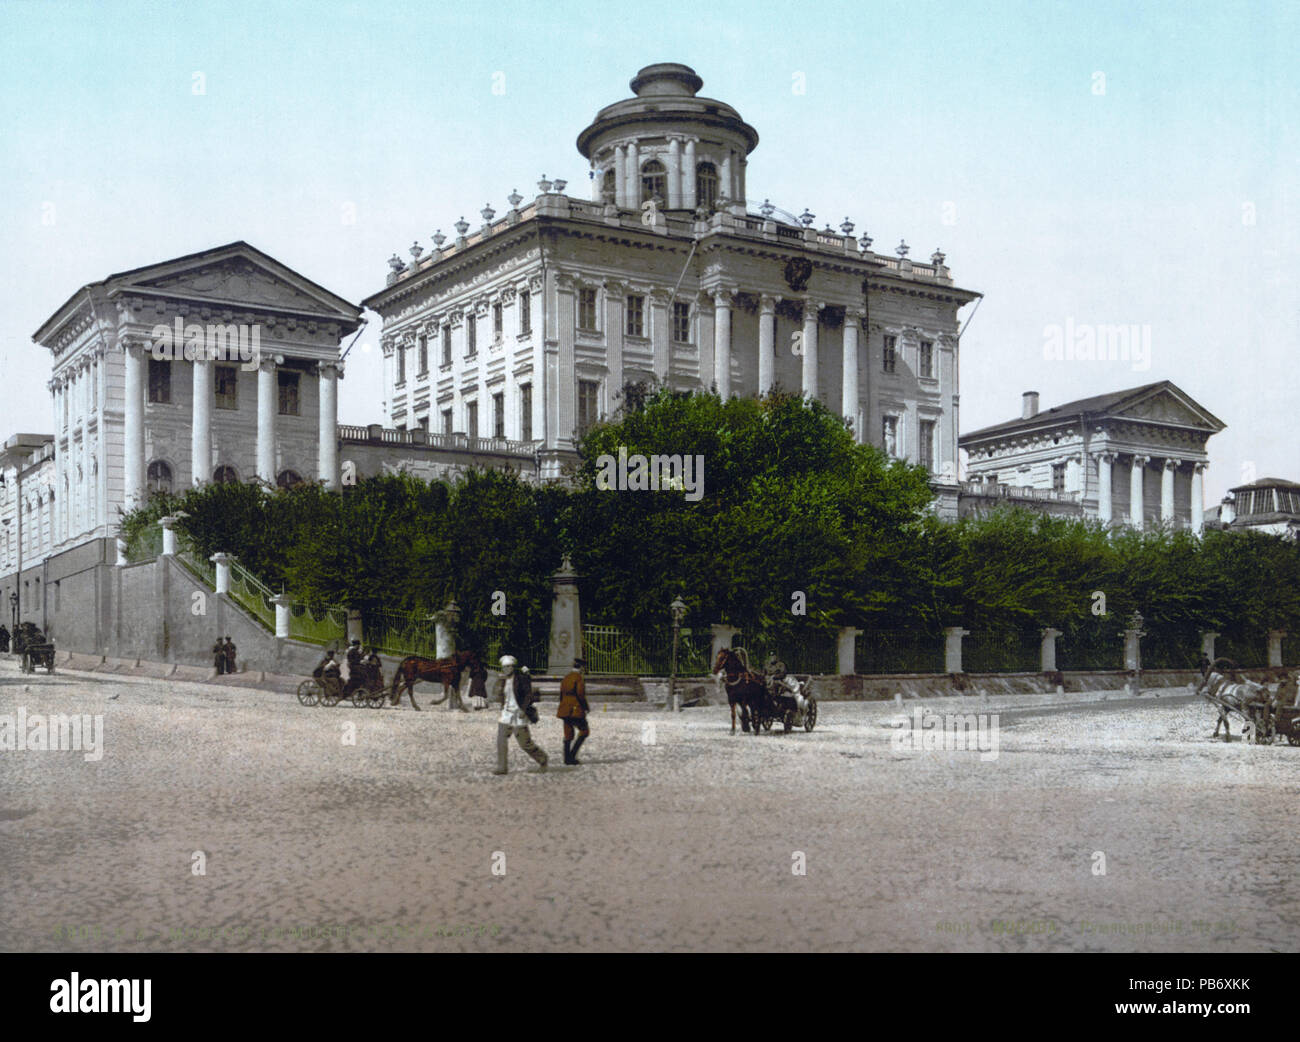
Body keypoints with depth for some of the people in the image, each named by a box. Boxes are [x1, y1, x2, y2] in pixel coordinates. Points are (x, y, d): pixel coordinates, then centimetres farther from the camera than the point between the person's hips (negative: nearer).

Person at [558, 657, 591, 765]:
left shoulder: (566, 677, 13)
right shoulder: (578, 677, -12)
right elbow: (580, 694, -17)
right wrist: (586, 708, -7)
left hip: (565, 710, 8)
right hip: (576, 710, -8)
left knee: (568, 734, 11)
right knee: (584, 731, 2)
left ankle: (568, 759, 11)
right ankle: (573, 753, -6)